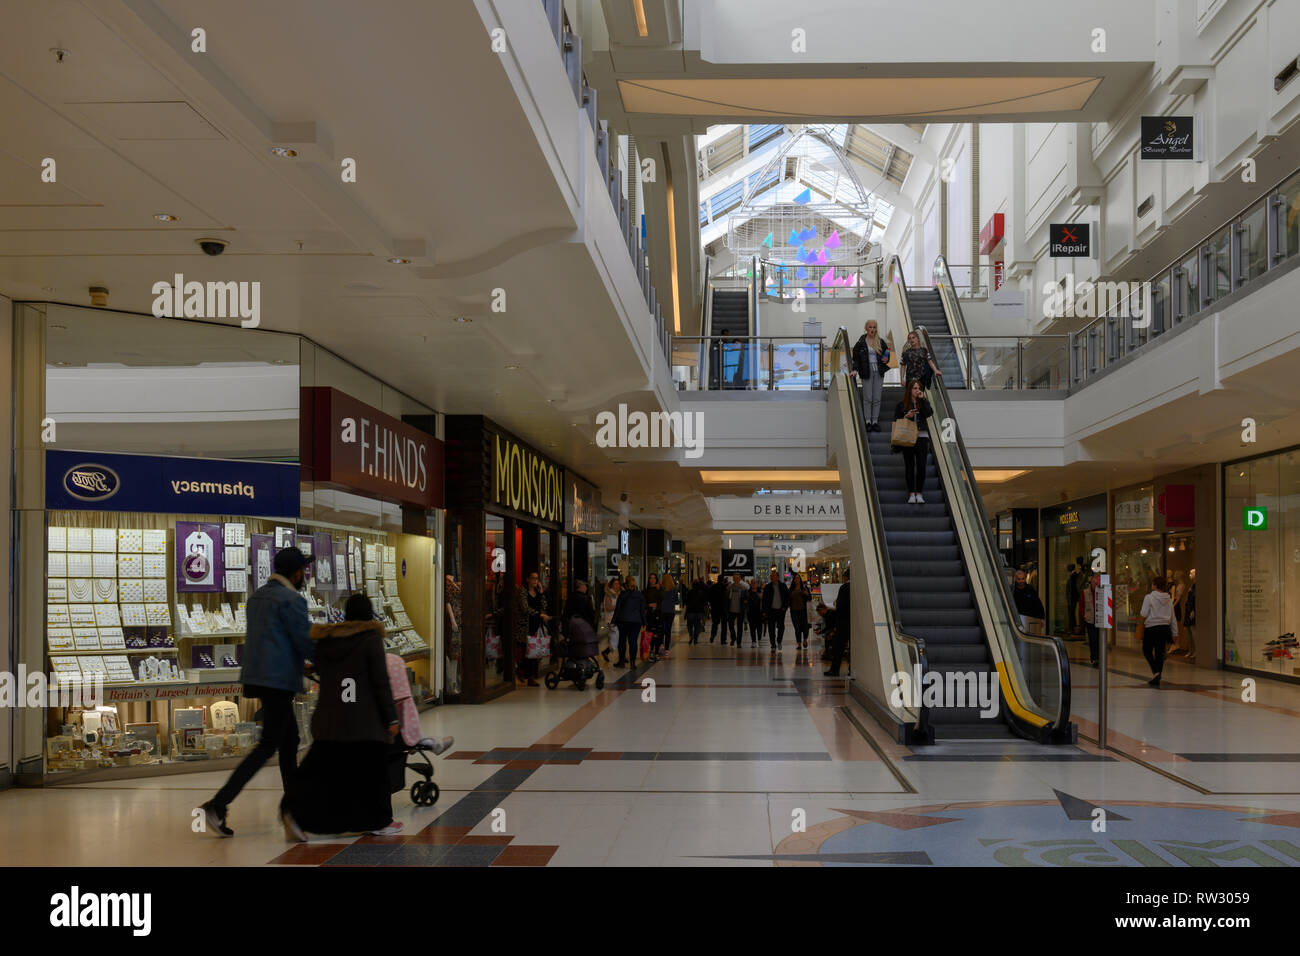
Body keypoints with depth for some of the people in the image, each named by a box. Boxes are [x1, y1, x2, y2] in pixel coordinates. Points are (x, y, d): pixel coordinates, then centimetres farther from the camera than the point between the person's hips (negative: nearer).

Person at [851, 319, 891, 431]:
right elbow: (856, 357, 0)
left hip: (878, 372, 3)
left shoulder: (881, 342, 7)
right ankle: (868, 421, 4)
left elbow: (886, 354, 17)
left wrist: (886, 359, -5)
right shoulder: (861, 342, -1)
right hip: (866, 373, -3)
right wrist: (855, 370, -12)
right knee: (867, 398, -3)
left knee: (877, 398, 3)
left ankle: (875, 421, 9)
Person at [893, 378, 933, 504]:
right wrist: (906, 416, -10)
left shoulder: (924, 402, 12)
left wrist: (922, 399, -7)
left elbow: (929, 413, -8)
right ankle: (911, 493, 5)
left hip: (922, 436, 1)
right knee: (910, 466, -1)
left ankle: (919, 493, 0)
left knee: (921, 465, -6)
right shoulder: (902, 405, 8)